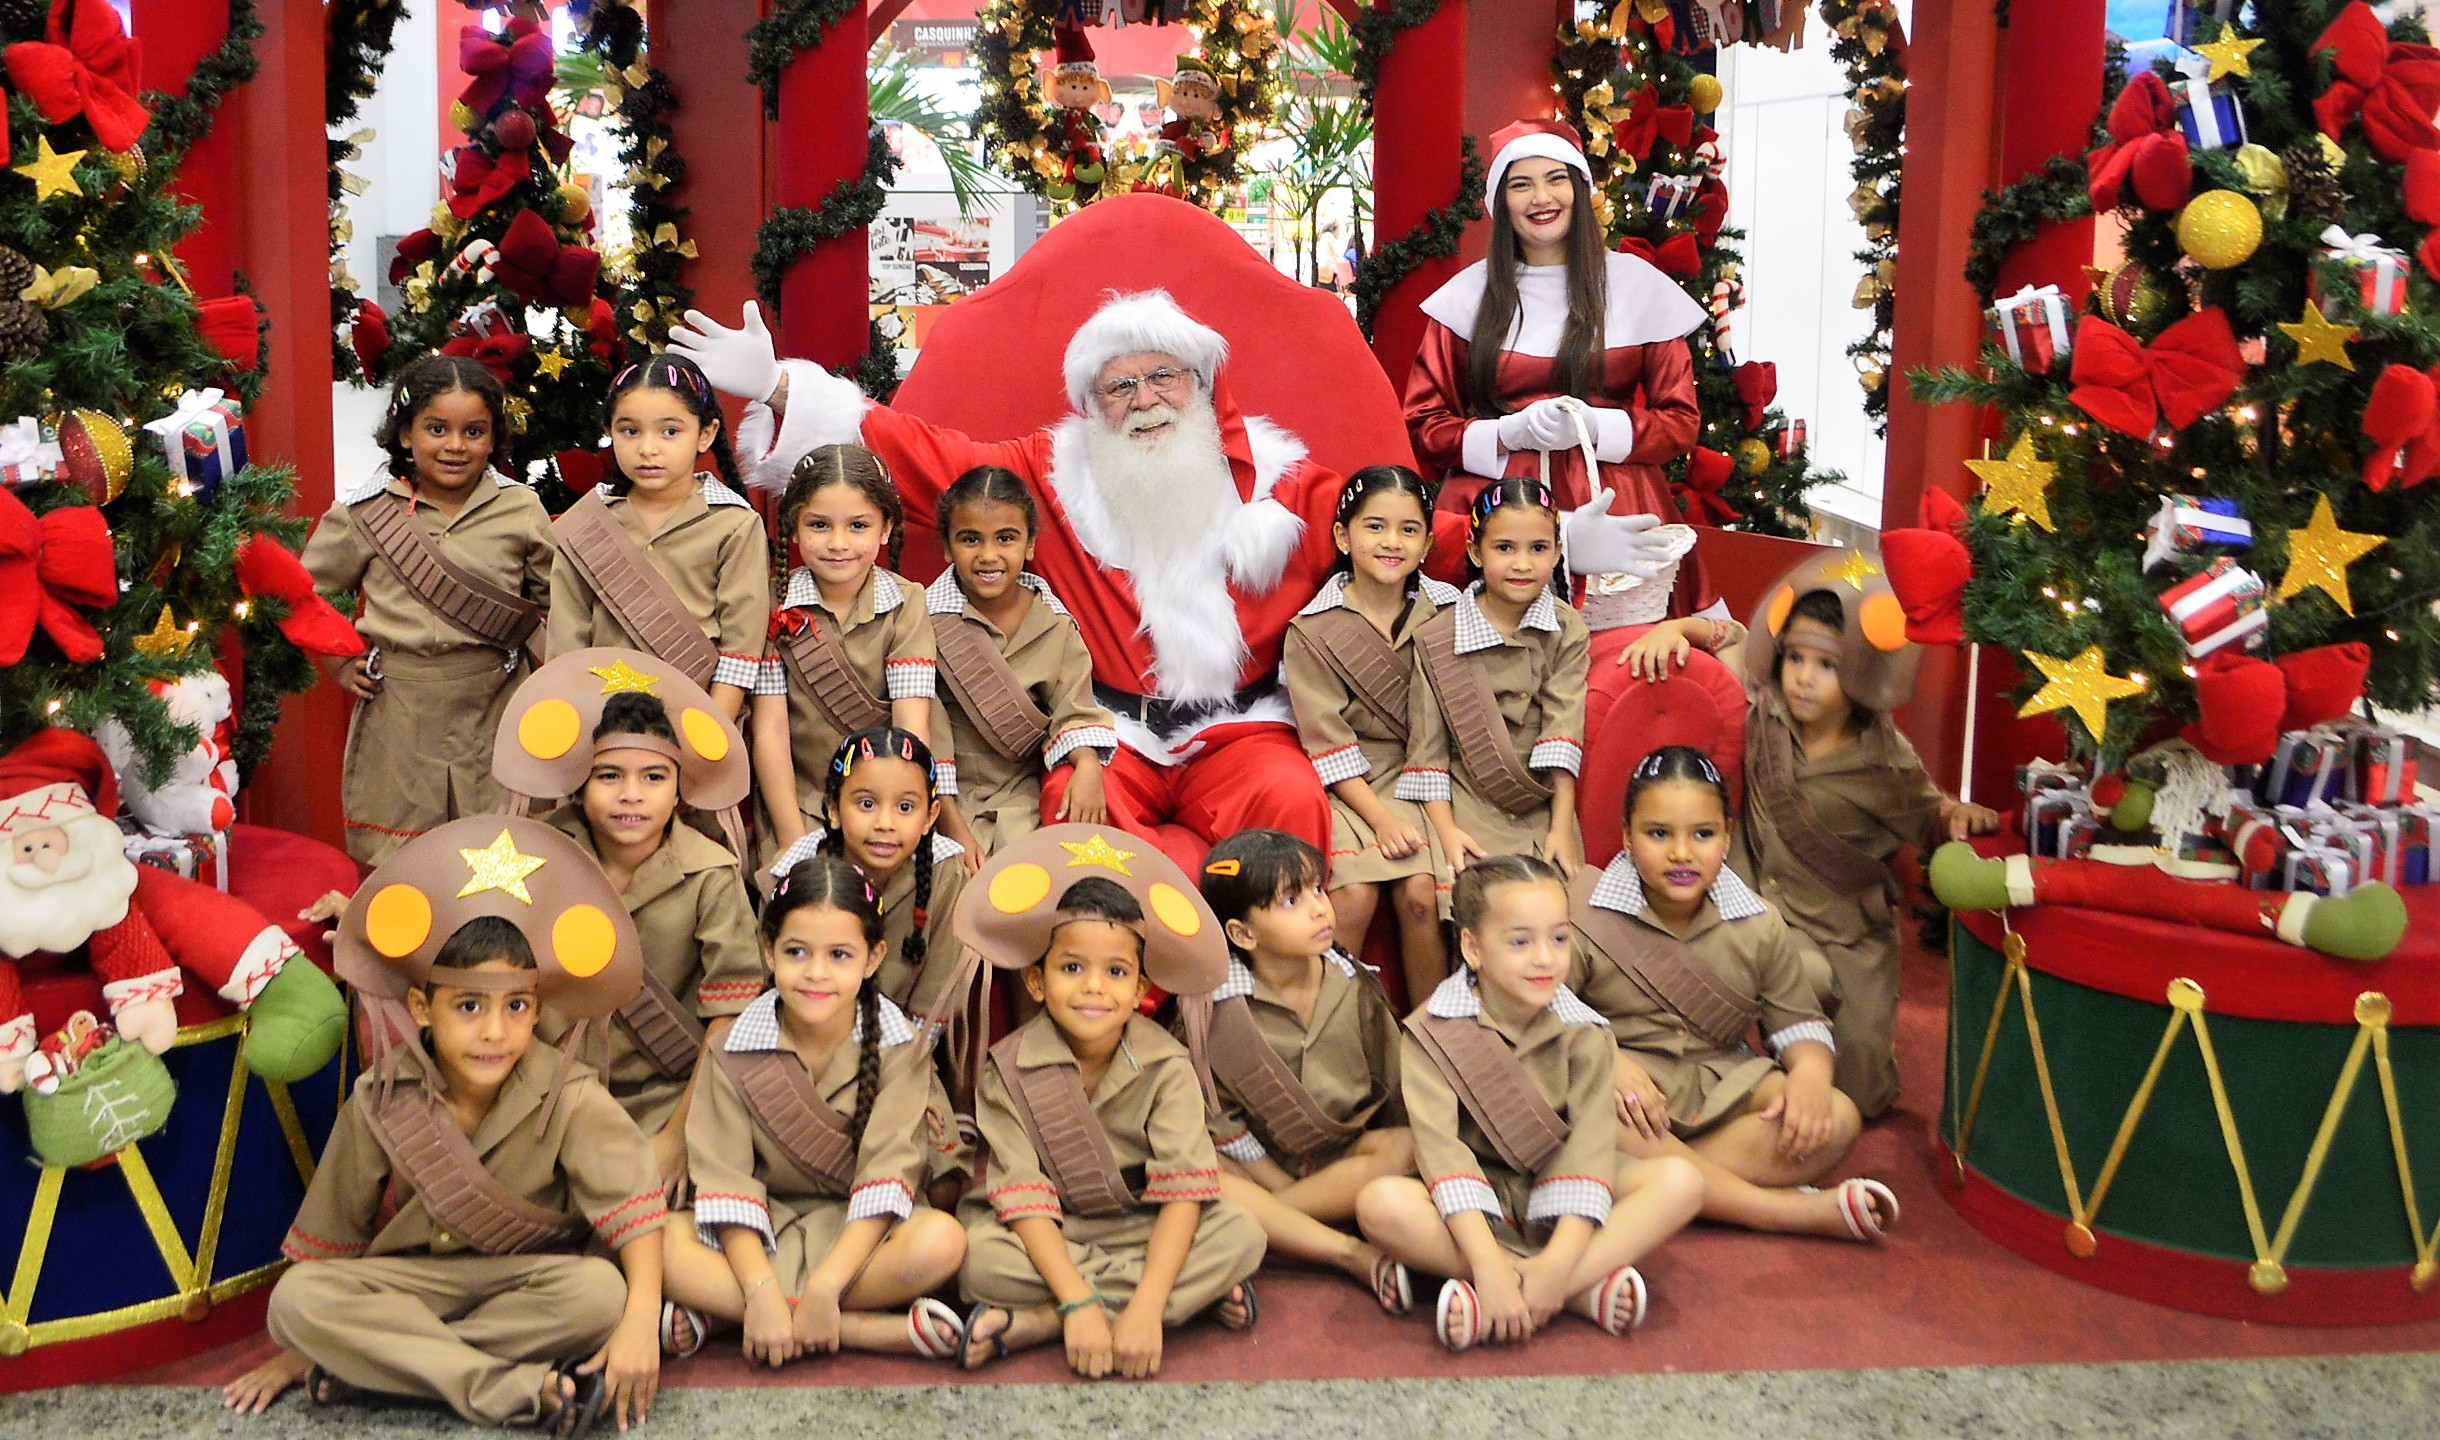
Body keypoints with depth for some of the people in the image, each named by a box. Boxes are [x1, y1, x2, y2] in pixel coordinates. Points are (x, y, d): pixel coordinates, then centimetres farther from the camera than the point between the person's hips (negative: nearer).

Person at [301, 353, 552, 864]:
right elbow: (305, 592, 14)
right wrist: (340, 663, 8)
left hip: (496, 712, 0)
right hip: (398, 719, 0)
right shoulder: (363, 513, 1)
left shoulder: (520, 510, 1)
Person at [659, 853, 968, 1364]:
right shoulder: (737, 1051, -6)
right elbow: (725, 1180, -12)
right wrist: (760, 1290, -26)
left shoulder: (897, 1046, -8)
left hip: (861, 1232, -1)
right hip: (762, 1234, 2)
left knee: (942, 1241, -32)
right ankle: (870, 1330, -29)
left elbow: (886, 1178, -16)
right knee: (660, 1241, -28)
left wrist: (824, 1286, -27)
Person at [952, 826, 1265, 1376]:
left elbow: (1182, 1190, -20)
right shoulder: (1008, 1069, -12)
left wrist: (1146, 1309, -33)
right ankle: (1196, 1294, -23)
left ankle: (1032, 1323, -26)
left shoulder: (1167, 1067, -11)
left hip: (1143, 1229, 2)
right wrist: (1079, 1305, -32)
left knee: (1242, 1236, -24)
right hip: (1047, 1239, -1)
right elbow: (1024, 1199, -20)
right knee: (979, 1256, -32)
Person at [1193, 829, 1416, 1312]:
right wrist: (1280, 1183, -15)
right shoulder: (1216, 1001, -11)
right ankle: (1350, 1253, -33)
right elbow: (1215, 1113, -9)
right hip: (1262, 1162, -2)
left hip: (1347, 1155, 2)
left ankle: (1258, 1224, -28)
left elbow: (1392, 1078, 3)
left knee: (1406, 1147, -29)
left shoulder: (1355, 984, -3)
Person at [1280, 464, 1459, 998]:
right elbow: (1328, 742, -6)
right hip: (1346, 787, -1)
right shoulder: (1311, 631, -2)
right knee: (1355, 893, -24)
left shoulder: (1446, 612, 5)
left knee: (1421, 890, -21)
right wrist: (1379, 816, -17)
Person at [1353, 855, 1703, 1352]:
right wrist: (1488, 1264, -34)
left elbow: (1590, 1144, -17)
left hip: (1558, 1203, 2)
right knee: (1380, 1203, -32)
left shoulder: (1585, 1033, -5)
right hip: (1475, 1202, -2)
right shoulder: (1433, 1032, -11)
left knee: (1681, 1181, -22)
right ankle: (1586, 1290, -30)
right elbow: (1440, 1145, -22)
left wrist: (1559, 1263, -31)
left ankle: (1488, 1307, -32)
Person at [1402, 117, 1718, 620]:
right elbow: (1425, 425, 8)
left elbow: (1680, 423, 8)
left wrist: (1596, 427, -10)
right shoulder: (1469, 295, 10)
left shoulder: (1635, 284, 9)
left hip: (1613, 507, 0)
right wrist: (1510, 433, -9)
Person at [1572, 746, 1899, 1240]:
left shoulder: (1759, 926, 4)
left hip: (1720, 1084, 4)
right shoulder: (1586, 909, -8)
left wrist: (1810, 1070, -17)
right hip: (1627, 1082, -3)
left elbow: (1798, 1024, 8)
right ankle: (1786, 1208, -30)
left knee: (1837, 1120, -20)